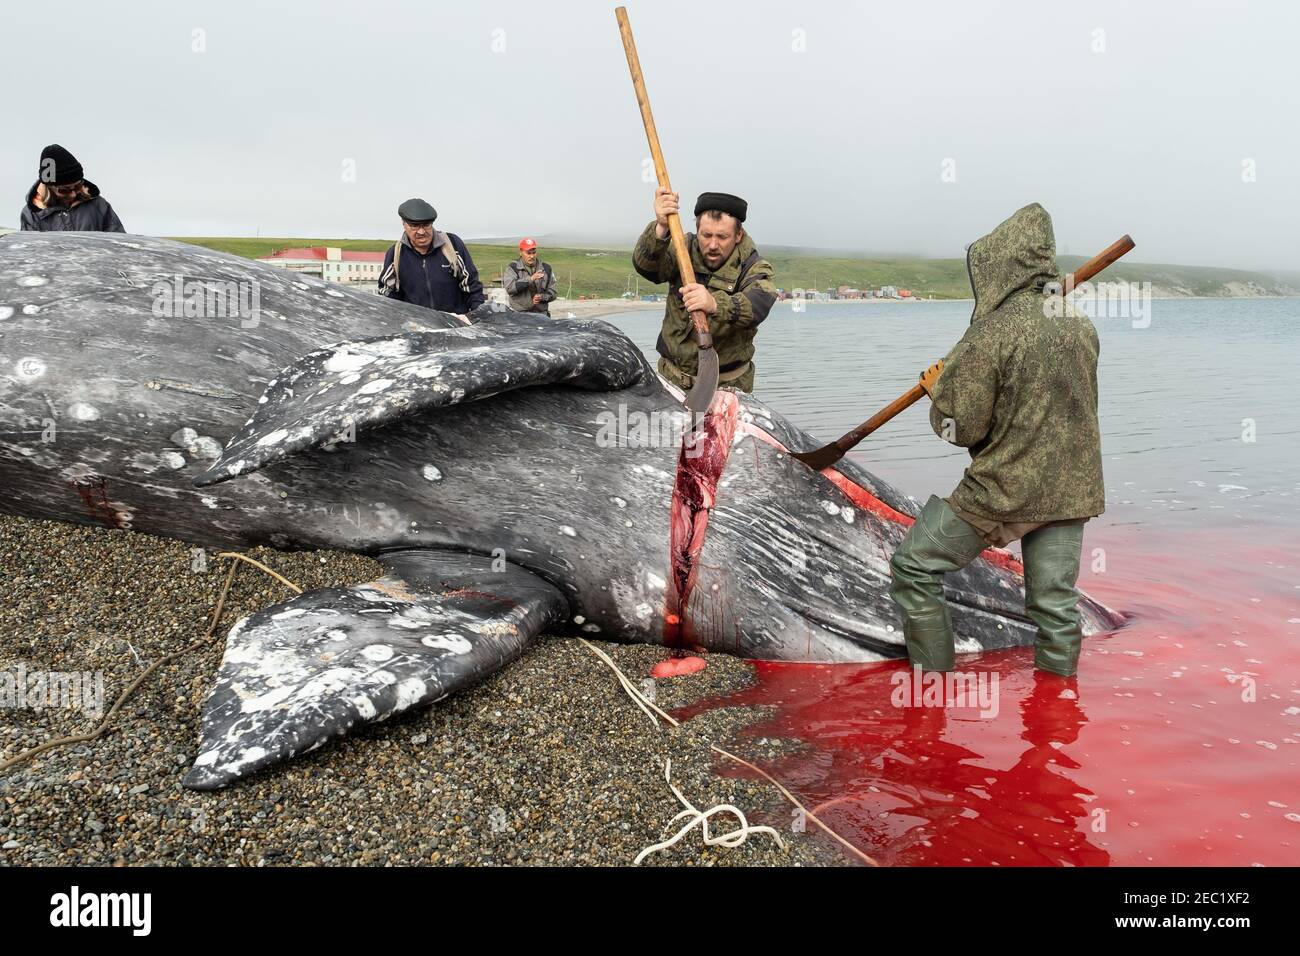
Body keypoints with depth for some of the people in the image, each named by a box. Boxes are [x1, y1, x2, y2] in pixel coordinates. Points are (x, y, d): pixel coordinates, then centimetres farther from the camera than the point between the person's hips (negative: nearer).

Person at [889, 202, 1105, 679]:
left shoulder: (991, 333, -17)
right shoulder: (1082, 327, 5)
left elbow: (961, 427, -16)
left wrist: (938, 389, 6)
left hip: (1003, 491, -7)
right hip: (1071, 490, 7)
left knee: (913, 568, 8)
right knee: (1056, 603, 14)